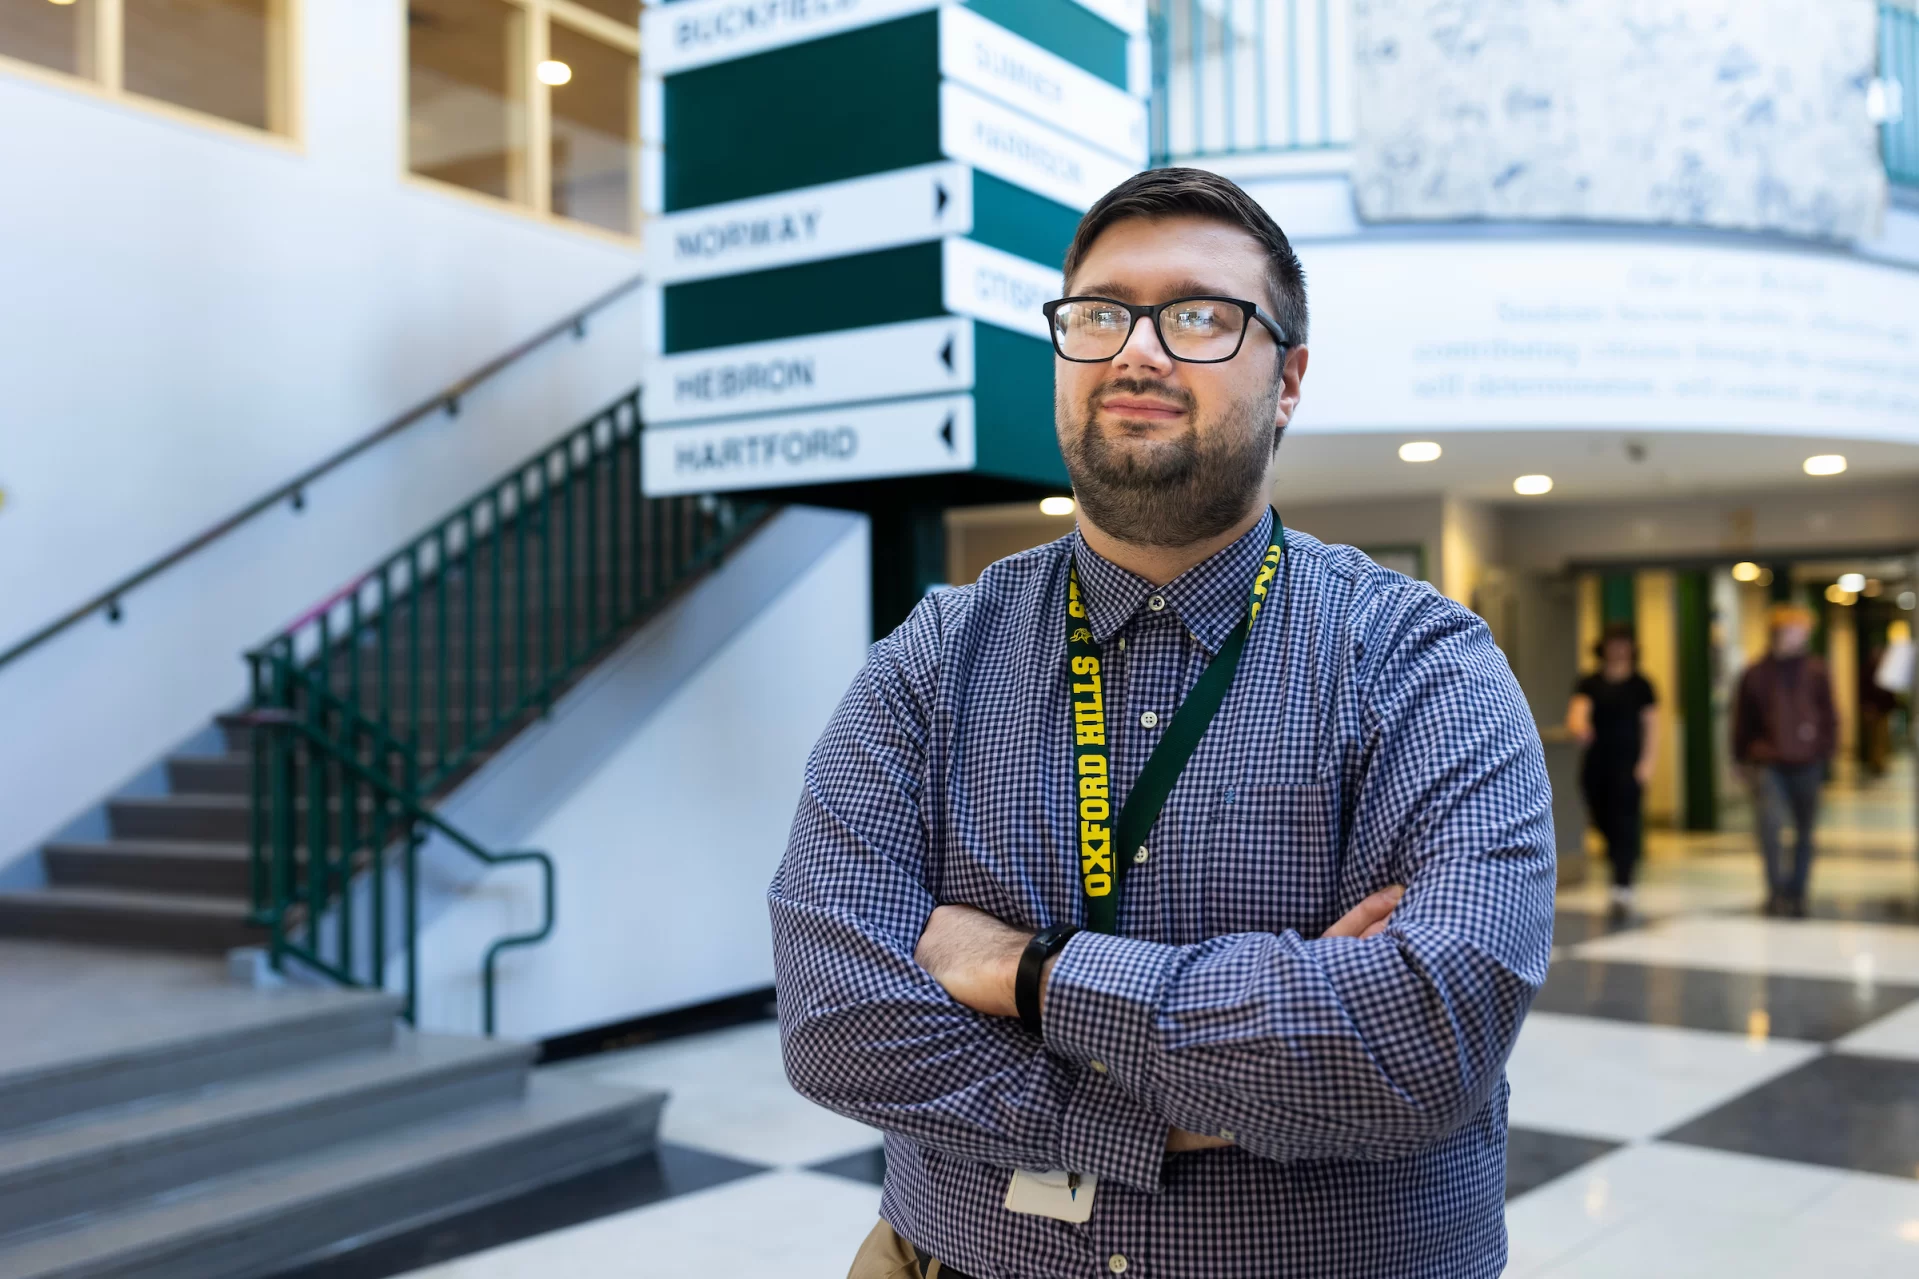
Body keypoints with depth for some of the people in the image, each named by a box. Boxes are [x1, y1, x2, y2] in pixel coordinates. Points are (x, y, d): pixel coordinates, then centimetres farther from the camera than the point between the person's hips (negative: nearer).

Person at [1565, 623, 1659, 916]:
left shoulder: (1640, 685, 4)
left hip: (1628, 765, -3)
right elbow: (1577, 712, -7)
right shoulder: (1590, 684, 7)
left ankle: (1622, 888, -18)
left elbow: (1651, 726, 2)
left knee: (1625, 825, -11)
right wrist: (1579, 727, -31)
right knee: (1604, 824, 7)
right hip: (1596, 766, 3)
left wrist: (1647, 763, -7)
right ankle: (1620, 878, 24)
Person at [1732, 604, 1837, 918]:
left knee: (1804, 832, 10)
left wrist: (1823, 748, -4)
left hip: (1806, 765, 2)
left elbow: (1829, 716, 8)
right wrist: (1745, 757, 6)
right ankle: (1776, 890, -9)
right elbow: (1742, 720, 8)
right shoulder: (1756, 674, 2)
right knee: (1770, 824, -18)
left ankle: (1796, 894, 23)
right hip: (1768, 764, -2)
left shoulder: (1816, 672, 3)